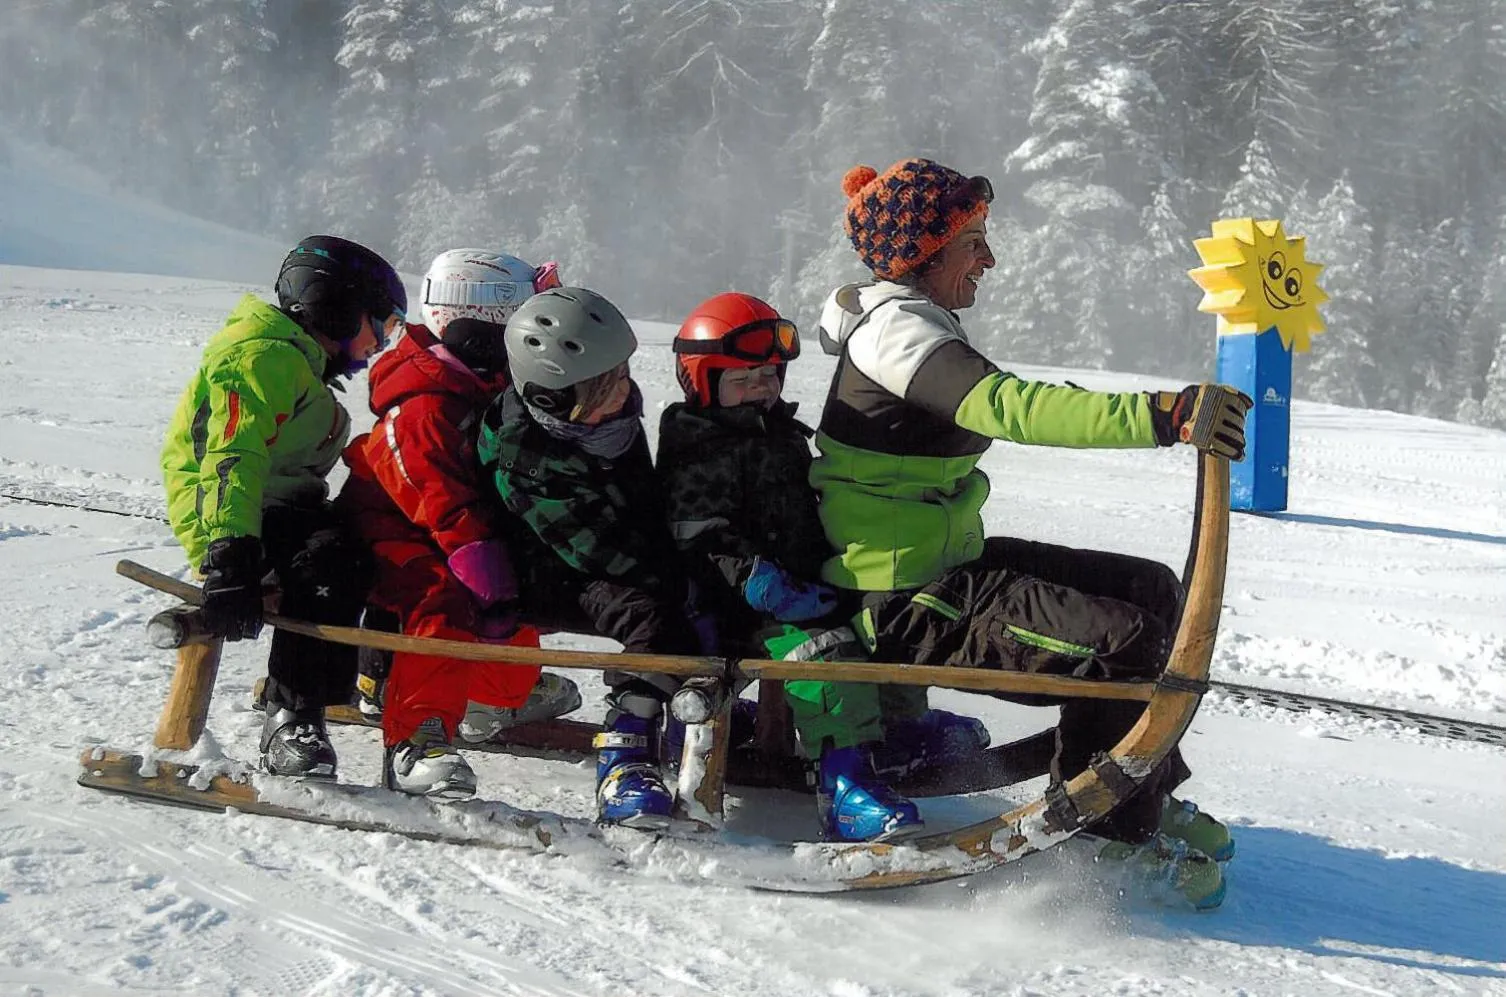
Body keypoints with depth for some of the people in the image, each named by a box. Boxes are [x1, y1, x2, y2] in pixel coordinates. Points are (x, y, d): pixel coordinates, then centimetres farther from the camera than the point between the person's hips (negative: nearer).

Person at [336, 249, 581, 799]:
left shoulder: (484, 386, 5)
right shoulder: (425, 407, -26)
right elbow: (449, 509, -31)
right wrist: (491, 588, -33)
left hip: (442, 535, 10)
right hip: (388, 533, -10)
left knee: (518, 588, 22)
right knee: (443, 601, -34)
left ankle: (503, 694, 46)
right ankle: (415, 744, -36)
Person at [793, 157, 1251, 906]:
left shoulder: (912, 323, 14)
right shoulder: (893, 327, -19)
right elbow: (1008, 406, -35)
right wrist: (1159, 416, -43)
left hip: (942, 564, 11)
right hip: (905, 606, -11)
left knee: (1151, 589, 12)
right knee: (1124, 639, -21)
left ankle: (1147, 800, 20)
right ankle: (1103, 833, -4)